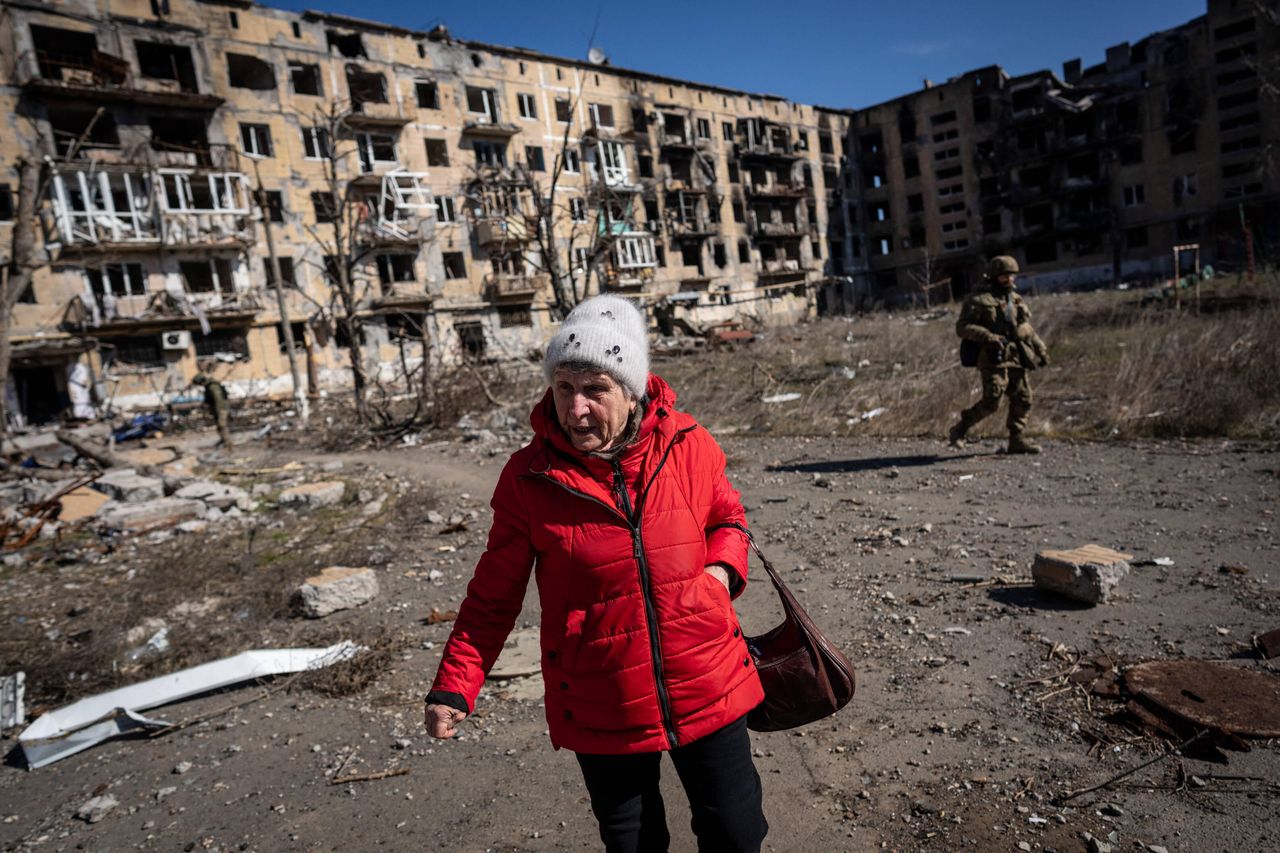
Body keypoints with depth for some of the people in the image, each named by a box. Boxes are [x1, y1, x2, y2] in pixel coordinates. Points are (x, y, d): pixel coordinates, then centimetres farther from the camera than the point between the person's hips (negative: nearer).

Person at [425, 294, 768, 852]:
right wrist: (454, 686, -12)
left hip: (708, 689, 1)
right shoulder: (529, 476, -13)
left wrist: (723, 568, -9)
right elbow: (494, 596, -4)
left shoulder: (688, 446, -10)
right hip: (602, 712, -1)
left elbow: (727, 517, 10)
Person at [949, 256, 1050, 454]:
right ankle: (960, 430, 3)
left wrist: (1041, 349, 18)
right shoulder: (979, 300, -4)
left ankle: (1017, 440, 12)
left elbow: (1027, 328, 27)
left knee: (1022, 400, 4)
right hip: (994, 359, -7)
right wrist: (988, 337, -22)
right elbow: (962, 327, -11)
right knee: (991, 402, -13)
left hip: (1017, 359, 7)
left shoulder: (1016, 300, 18)